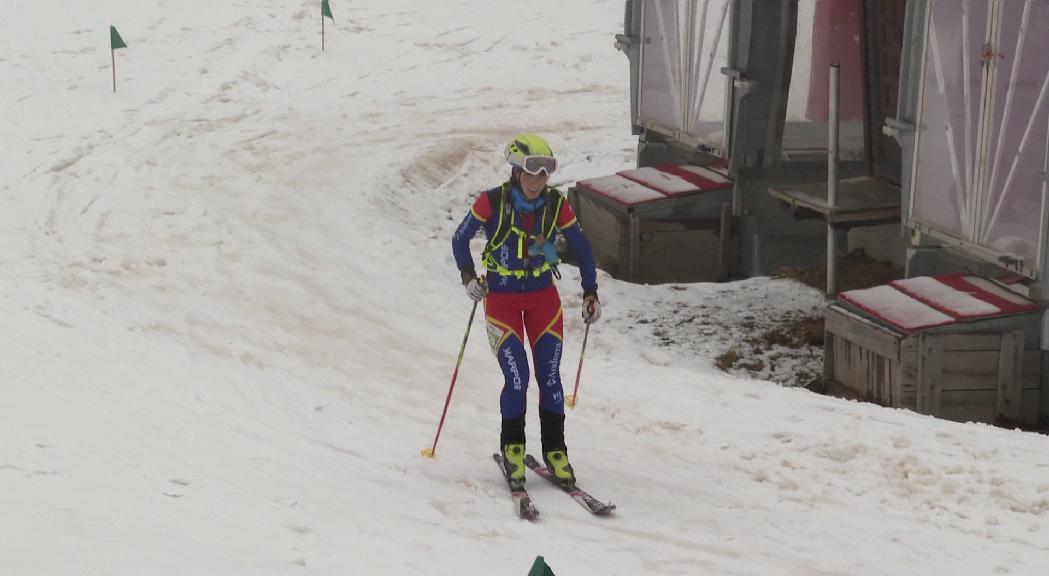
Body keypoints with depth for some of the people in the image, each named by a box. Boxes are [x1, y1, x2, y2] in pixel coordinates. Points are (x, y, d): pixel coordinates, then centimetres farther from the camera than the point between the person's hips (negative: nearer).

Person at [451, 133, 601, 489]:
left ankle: (555, 453, 11)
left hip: (543, 297, 3)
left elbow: (580, 246, 6)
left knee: (550, 377, -1)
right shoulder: (492, 202, -15)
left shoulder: (556, 204, -7)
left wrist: (590, 292, 4)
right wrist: (468, 277, -15)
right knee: (517, 377, -11)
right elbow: (460, 238, -3)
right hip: (501, 298, -2)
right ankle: (512, 448, 10)